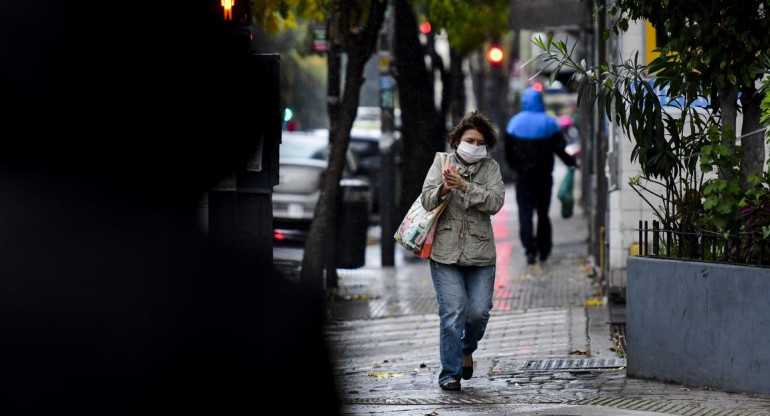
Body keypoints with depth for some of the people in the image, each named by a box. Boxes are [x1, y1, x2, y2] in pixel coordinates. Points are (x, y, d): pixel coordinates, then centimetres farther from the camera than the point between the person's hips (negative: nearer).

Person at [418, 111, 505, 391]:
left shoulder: (491, 168, 9)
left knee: (479, 312, -3)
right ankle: (450, 373, -1)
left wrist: (464, 186, -18)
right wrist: (444, 189, -23)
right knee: (453, 313, -10)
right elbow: (427, 200, -1)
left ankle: (467, 348, 29)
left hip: (480, 254, 1)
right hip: (445, 252, -1)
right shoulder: (442, 161, 7)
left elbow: (495, 201, -8)